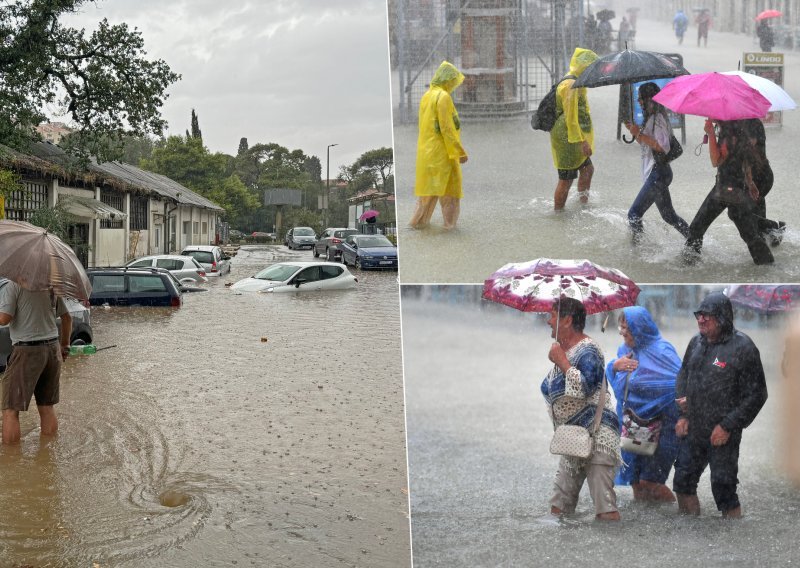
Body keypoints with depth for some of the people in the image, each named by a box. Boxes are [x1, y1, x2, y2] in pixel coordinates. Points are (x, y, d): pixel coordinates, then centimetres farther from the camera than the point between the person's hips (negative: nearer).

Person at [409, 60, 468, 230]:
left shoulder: (427, 96, 9)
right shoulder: (443, 96, -16)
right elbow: (447, 128, -20)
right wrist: (460, 151, -16)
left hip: (426, 149, 8)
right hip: (442, 151, -8)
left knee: (428, 185, 16)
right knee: (449, 186, 3)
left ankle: (420, 220, 19)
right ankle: (450, 222, 6)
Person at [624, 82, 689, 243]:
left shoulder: (657, 118, -15)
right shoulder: (651, 118, 15)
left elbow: (663, 147, -23)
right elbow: (646, 143, 20)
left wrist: (639, 134, -20)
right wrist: (634, 131, 5)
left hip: (658, 174, -11)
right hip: (657, 173, 11)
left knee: (634, 214, -9)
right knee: (669, 215, 17)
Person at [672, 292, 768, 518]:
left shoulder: (742, 347, -14)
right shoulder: (696, 342, 4)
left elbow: (756, 394, -12)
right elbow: (683, 376, 18)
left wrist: (728, 426, -13)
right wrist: (683, 415, 8)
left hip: (722, 435, -6)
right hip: (692, 431, 6)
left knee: (724, 490, 0)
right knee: (683, 482, 14)